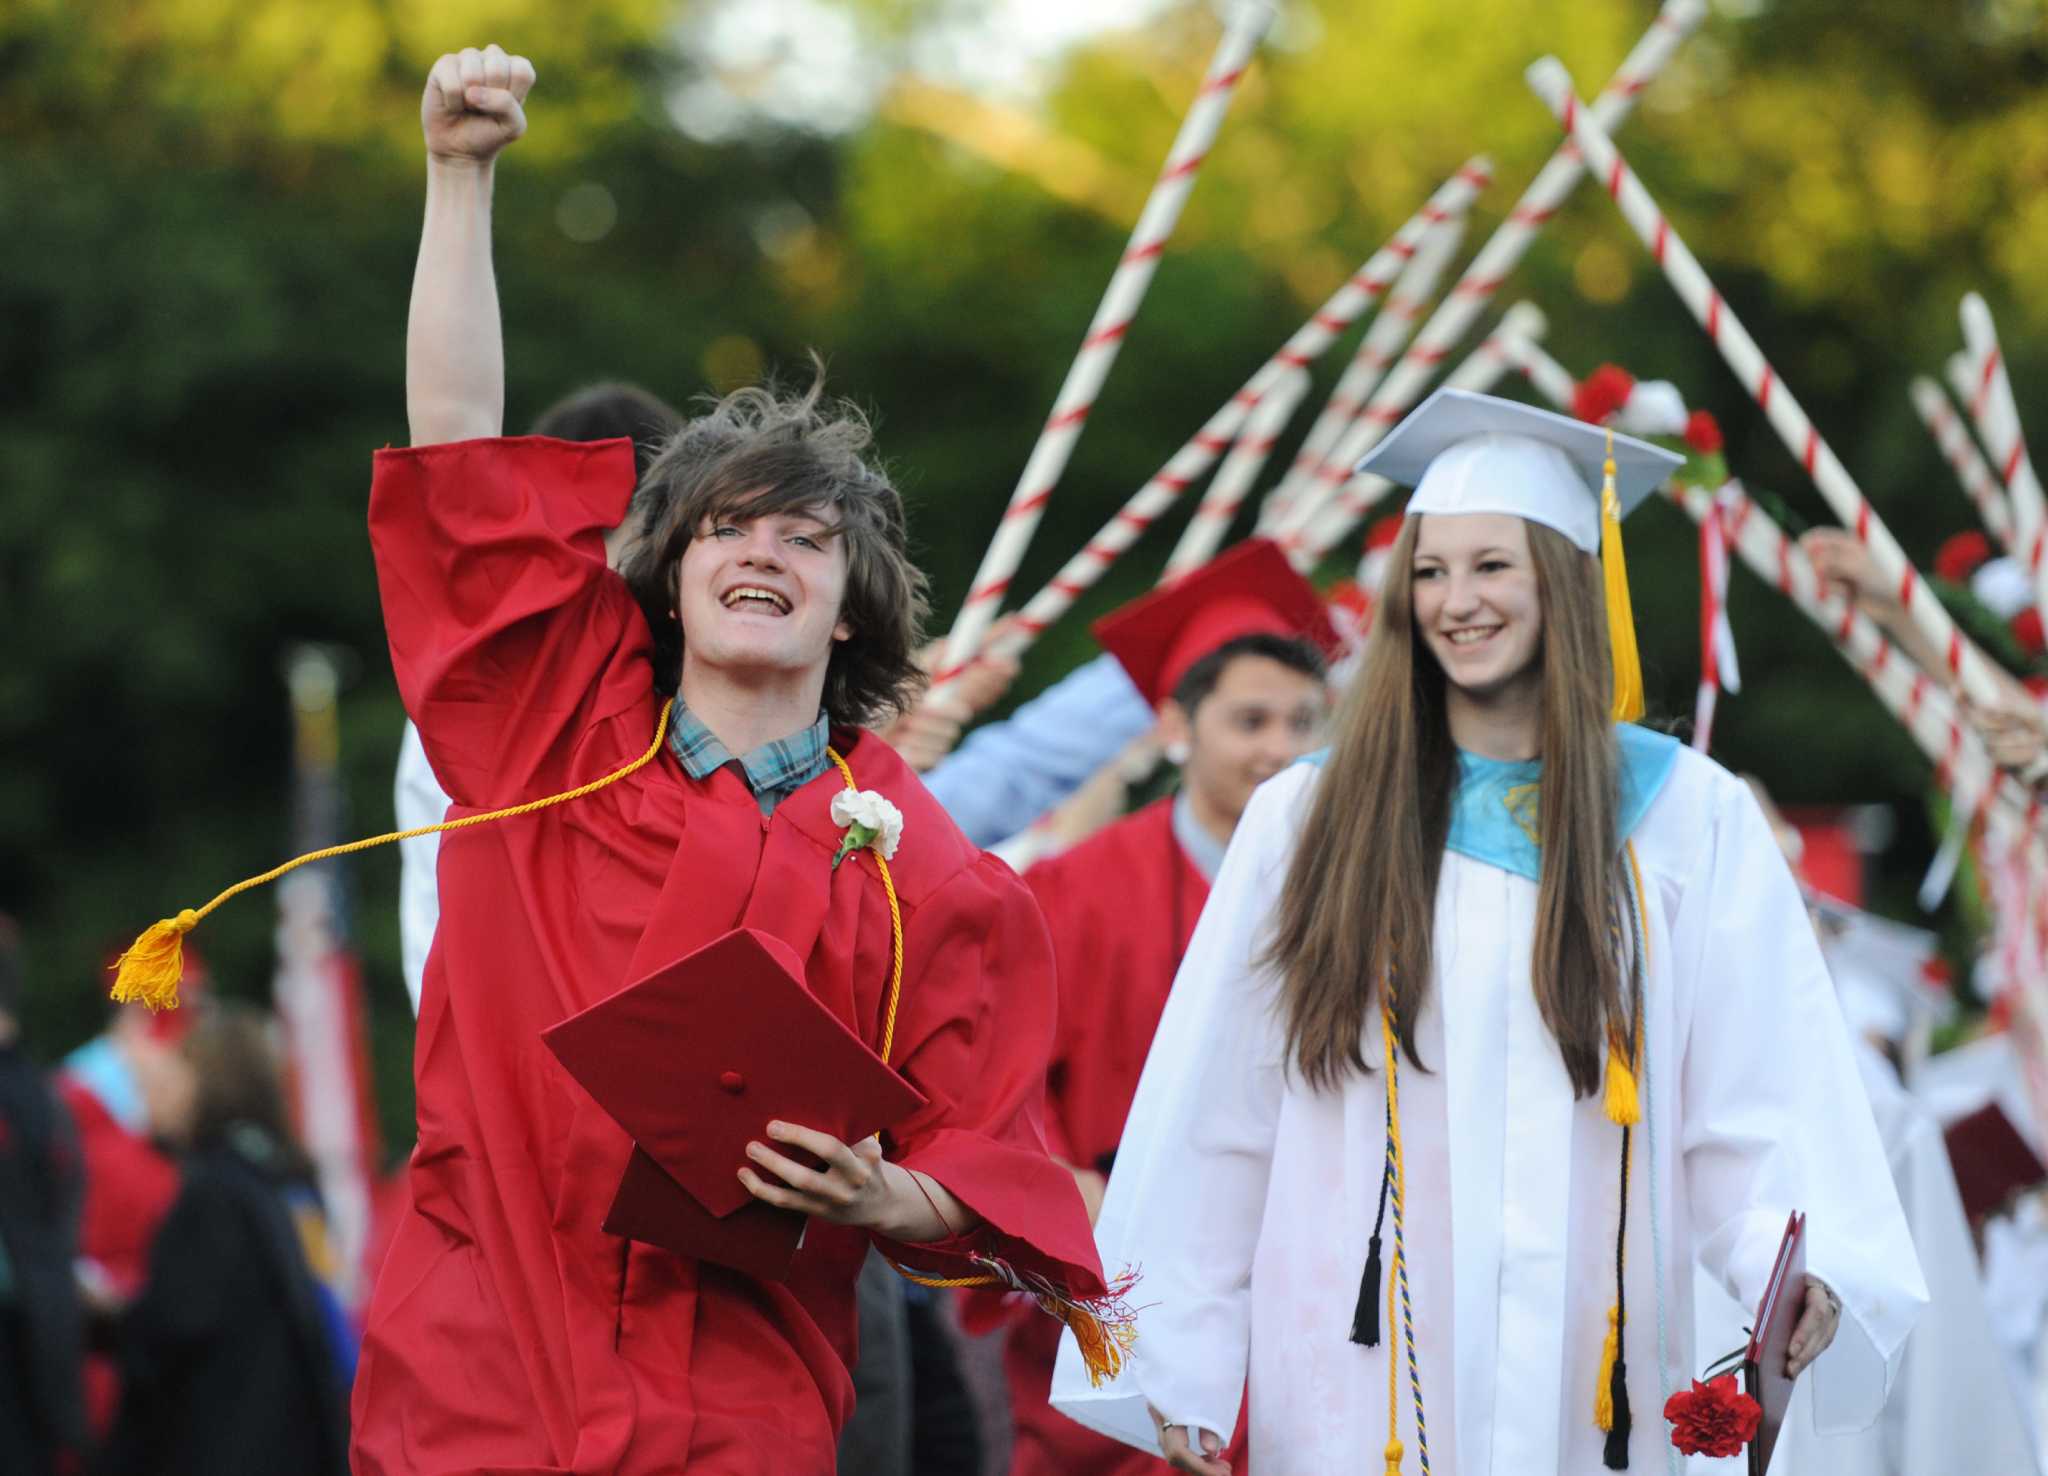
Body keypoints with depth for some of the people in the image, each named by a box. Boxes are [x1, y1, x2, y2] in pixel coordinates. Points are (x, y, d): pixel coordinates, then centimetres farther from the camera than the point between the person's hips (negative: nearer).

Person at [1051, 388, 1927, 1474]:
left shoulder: (1688, 820, 3)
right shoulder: (1310, 823, 4)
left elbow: (1759, 1094, -3)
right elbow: (1216, 1109, 3)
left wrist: (1800, 1269, -20)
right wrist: (1179, 1360, -1)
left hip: (1585, 1377, 0)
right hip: (1363, 1377, 0)